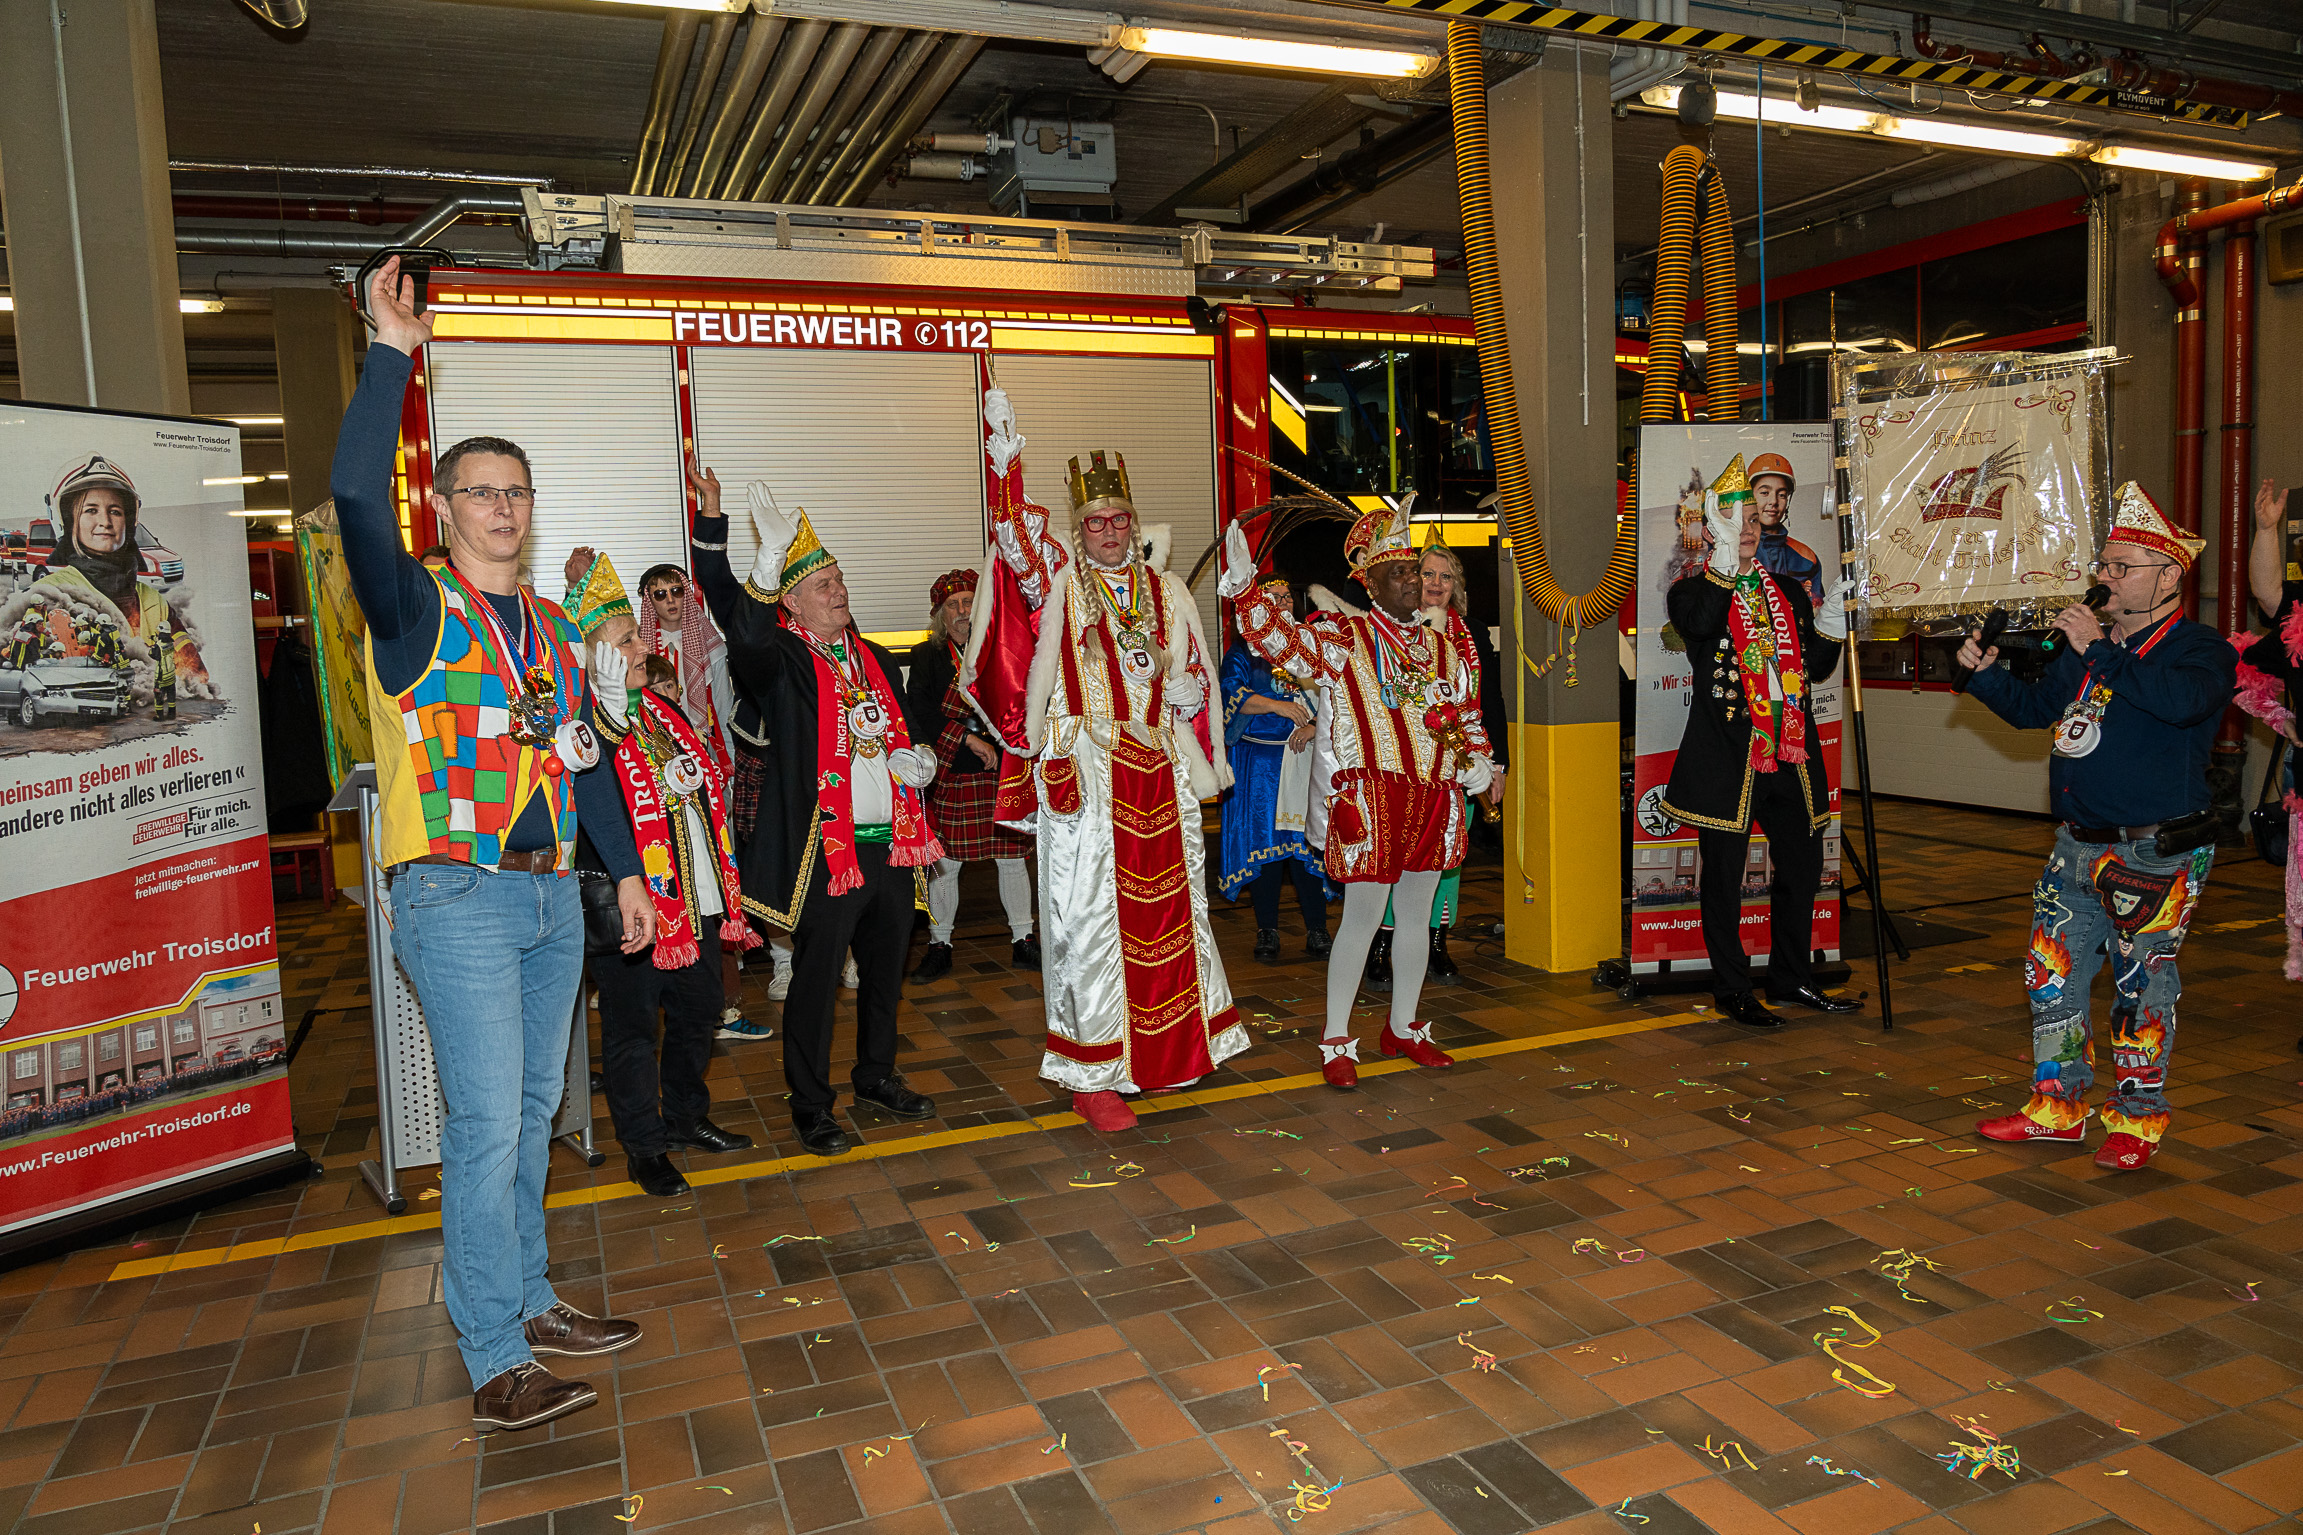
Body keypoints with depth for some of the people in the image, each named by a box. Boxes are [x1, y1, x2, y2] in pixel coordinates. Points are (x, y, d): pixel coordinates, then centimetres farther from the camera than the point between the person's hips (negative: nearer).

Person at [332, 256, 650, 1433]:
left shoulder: (551, 628, 16)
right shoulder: (416, 609, -3)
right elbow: (357, 497, -23)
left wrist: (627, 872, 17)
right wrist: (391, 355, -24)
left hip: (552, 896, 7)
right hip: (457, 900, -6)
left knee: (531, 1114, 14)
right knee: (486, 1124, -7)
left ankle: (527, 1301, 28)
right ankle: (494, 1362, 2)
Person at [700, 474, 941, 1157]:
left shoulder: (874, 658, 16)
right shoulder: (782, 659, -6)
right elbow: (746, 640, -31)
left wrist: (916, 757, 4)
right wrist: (769, 562, -42)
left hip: (892, 842, 7)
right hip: (825, 847, -6)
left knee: (884, 967, 18)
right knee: (816, 978, 2)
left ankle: (877, 1074, 36)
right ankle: (811, 1106, 17)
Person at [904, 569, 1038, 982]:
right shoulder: (926, 656, 3)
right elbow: (919, 712, -9)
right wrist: (969, 738, -15)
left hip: (1002, 773, 2)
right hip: (948, 776, -1)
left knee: (1013, 857, 7)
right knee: (944, 864, 2)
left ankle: (1023, 942, 19)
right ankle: (939, 947, 16)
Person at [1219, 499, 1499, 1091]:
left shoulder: (1446, 637, 12)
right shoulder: (1345, 636, -4)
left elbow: (1467, 709, 21)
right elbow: (1280, 637, -17)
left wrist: (1478, 760, 8)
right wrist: (1244, 582, -29)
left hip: (1436, 795, 6)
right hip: (1372, 796, -6)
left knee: (1417, 915, 15)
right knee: (1363, 915, -3)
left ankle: (1402, 1029, 31)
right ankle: (1336, 1041, 11)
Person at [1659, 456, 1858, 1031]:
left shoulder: (1789, 591, 17)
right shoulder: (1694, 589, 1)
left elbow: (1816, 666, 14)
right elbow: (1700, 622, -24)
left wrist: (1835, 619, -1)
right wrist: (1726, 553, -27)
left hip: (1790, 756, 6)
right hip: (1726, 757, -5)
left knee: (1802, 867, 13)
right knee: (1723, 875, 1)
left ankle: (1792, 977, 29)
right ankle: (1731, 989, 15)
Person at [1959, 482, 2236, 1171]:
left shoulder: (2201, 649, -8)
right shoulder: (2088, 646, 13)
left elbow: (2180, 701, -30)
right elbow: (2033, 707, 24)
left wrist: (2099, 651, -26)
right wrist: (1985, 673, 7)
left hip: (2155, 854, -7)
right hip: (2077, 848, 7)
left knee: (2141, 986, 2)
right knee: (2051, 976, 10)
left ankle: (2136, 1121, 17)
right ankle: (2058, 1107, 23)